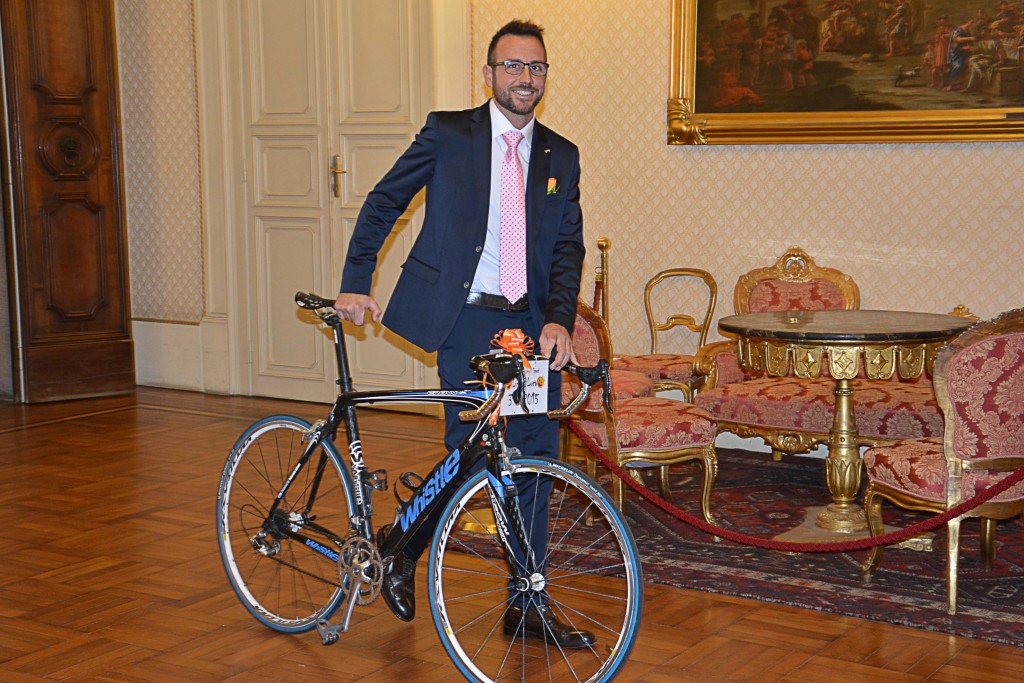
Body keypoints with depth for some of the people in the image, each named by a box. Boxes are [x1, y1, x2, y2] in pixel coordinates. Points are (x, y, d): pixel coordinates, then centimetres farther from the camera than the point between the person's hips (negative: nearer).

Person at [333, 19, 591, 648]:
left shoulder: (561, 157, 11)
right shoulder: (448, 133, 2)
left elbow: (569, 245, 4)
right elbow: (383, 204, 6)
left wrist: (559, 319, -12)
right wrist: (355, 284, 0)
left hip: (531, 324, 4)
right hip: (464, 320, -4)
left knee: (536, 455, 4)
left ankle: (527, 603, 16)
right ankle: (402, 551, 22)